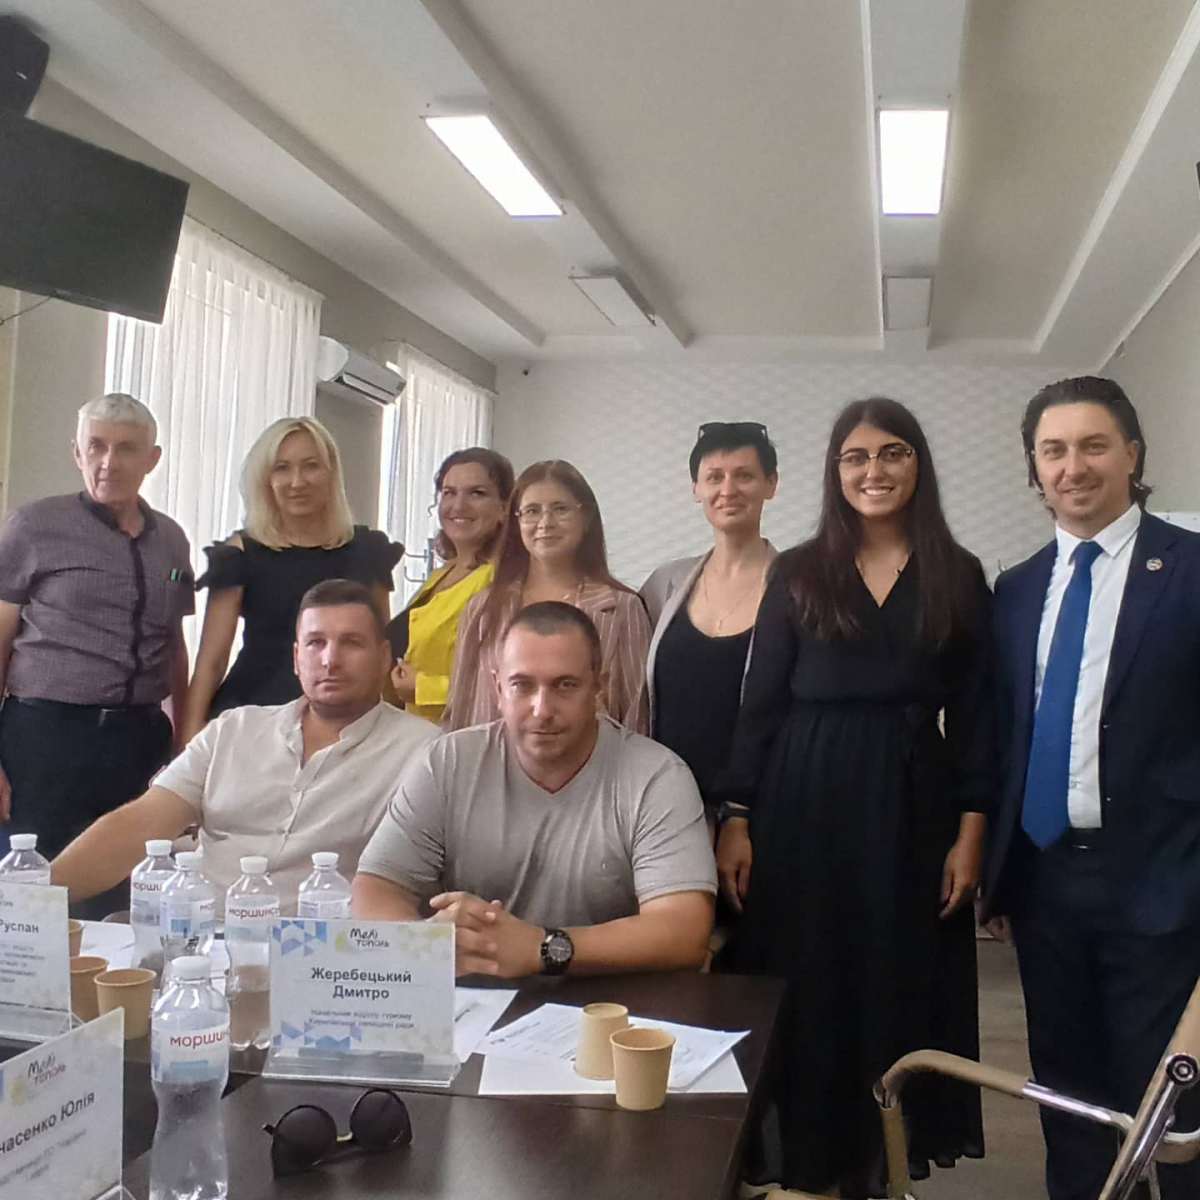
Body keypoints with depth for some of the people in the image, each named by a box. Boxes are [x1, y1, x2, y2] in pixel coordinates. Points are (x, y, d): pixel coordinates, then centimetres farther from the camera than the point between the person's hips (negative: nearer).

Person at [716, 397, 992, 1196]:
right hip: (804, 806, 0)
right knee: (805, 992, 5)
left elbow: (973, 713, 4)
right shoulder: (798, 573, 4)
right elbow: (762, 701, 2)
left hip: (911, 805, 1)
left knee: (898, 992, 7)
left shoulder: (959, 577, 5)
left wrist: (971, 831, -3)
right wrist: (737, 819, -5)